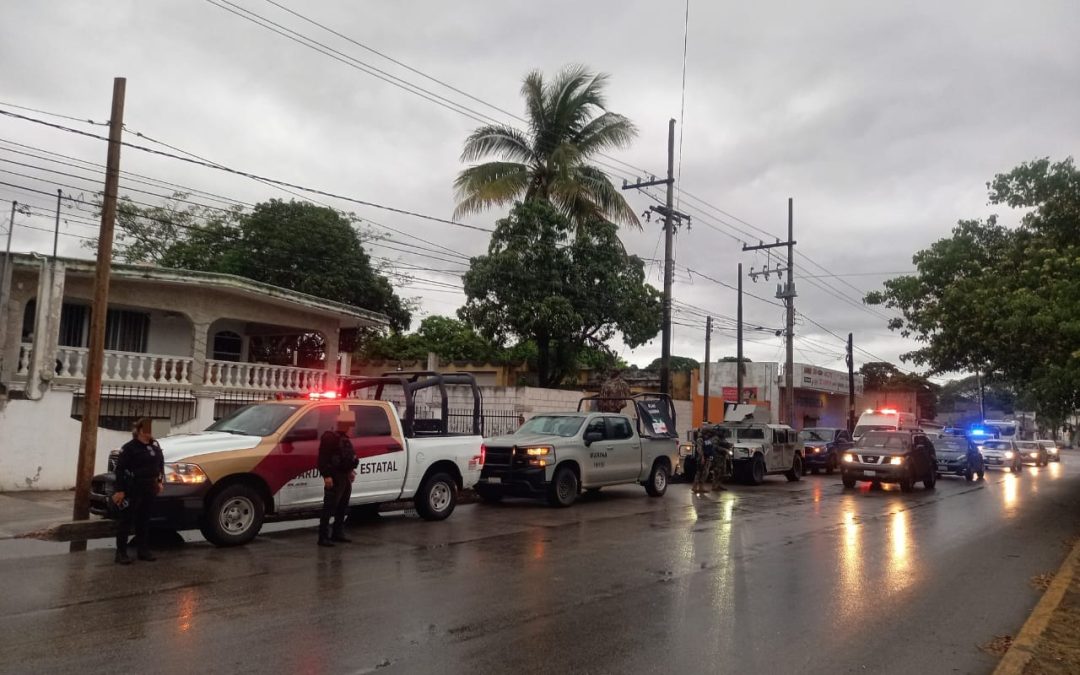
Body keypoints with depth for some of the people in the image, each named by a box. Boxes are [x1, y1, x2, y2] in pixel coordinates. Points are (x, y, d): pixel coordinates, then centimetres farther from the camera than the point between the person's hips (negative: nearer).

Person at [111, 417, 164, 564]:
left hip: (149, 490, 6)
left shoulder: (155, 445, 10)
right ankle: (121, 552, 4)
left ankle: (144, 550, 21)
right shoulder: (129, 447, -10)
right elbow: (120, 469, -12)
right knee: (127, 520, -1)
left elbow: (160, 463, 20)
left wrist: (160, 481, 13)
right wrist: (120, 490, -15)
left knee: (144, 520, 13)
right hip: (132, 490, -6)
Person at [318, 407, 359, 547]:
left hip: (345, 477, 10)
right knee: (329, 508, -8)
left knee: (342, 508, 15)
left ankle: (338, 534, 25)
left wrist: (350, 470, 20)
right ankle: (323, 537, -5)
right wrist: (326, 476, -25)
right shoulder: (330, 437, -14)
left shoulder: (345, 439, 15)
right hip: (334, 478, -10)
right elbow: (323, 458, -21)